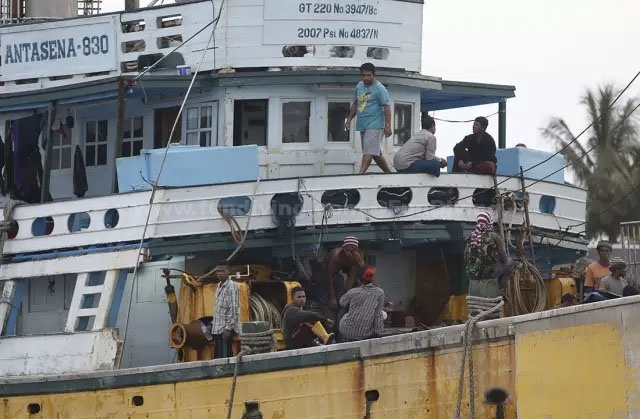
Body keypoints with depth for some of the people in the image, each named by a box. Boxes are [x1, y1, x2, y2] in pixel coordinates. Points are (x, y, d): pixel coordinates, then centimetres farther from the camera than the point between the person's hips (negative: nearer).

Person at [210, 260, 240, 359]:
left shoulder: (231, 286, -11)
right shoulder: (219, 286, 15)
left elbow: (234, 309, -17)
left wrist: (228, 328, -20)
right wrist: (213, 324, 18)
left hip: (226, 329, -9)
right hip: (218, 329, 9)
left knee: (224, 357, -10)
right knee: (218, 357, 9)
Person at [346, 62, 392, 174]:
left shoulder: (379, 89, -9)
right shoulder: (359, 86, 14)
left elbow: (386, 107, -13)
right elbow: (355, 104, 25)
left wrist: (387, 125, -18)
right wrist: (350, 118, 19)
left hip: (375, 125, -8)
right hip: (362, 125, 8)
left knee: (368, 152, -15)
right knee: (376, 153, 13)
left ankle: (361, 174, -25)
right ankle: (388, 173, 23)